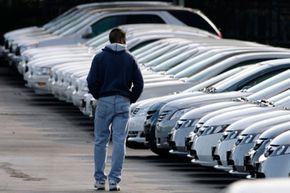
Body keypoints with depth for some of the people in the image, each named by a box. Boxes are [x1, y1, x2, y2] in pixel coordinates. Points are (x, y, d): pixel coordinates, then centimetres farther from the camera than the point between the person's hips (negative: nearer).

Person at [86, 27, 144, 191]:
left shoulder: (100, 57, 1)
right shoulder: (129, 58, 4)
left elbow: (92, 81, -7)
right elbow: (139, 83, -1)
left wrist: (98, 96, 8)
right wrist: (131, 99, 9)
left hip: (104, 102, 0)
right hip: (123, 104, 0)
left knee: (101, 141, 8)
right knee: (119, 142, 0)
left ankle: (100, 180, 8)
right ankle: (114, 180, -5)